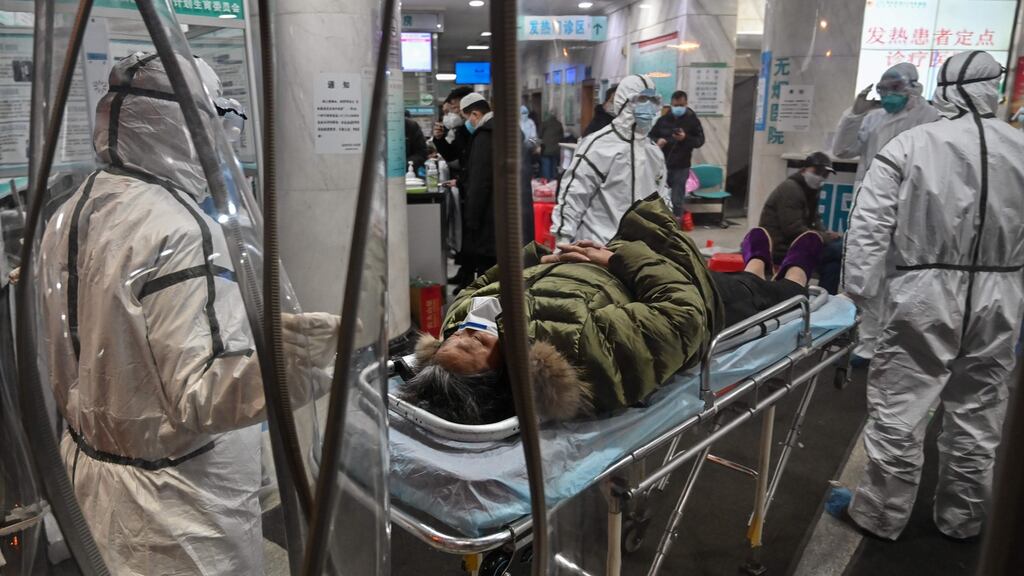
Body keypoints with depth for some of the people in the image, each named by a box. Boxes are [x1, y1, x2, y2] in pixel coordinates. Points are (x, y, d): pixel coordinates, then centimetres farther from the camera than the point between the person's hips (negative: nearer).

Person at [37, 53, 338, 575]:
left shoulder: (70, 214, 3)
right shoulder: (179, 229, -26)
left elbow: (62, 362, 12)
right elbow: (198, 395, -31)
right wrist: (280, 361, -46)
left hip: (88, 459, 9)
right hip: (175, 494, -9)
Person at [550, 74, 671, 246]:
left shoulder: (654, 151, 12)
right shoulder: (598, 146, -12)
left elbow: (662, 195, 23)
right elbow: (572, 196, -13)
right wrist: (563, 245, -16)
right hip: (599, 248, -7)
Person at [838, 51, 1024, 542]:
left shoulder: (911, 145, -8)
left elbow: (869, 226, -13)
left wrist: (855, 294, -7)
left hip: (924, 298, -4)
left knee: (898, 412, 7)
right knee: (977, 416, 17)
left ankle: (881, 515, 20)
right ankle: (962, 518, 34)